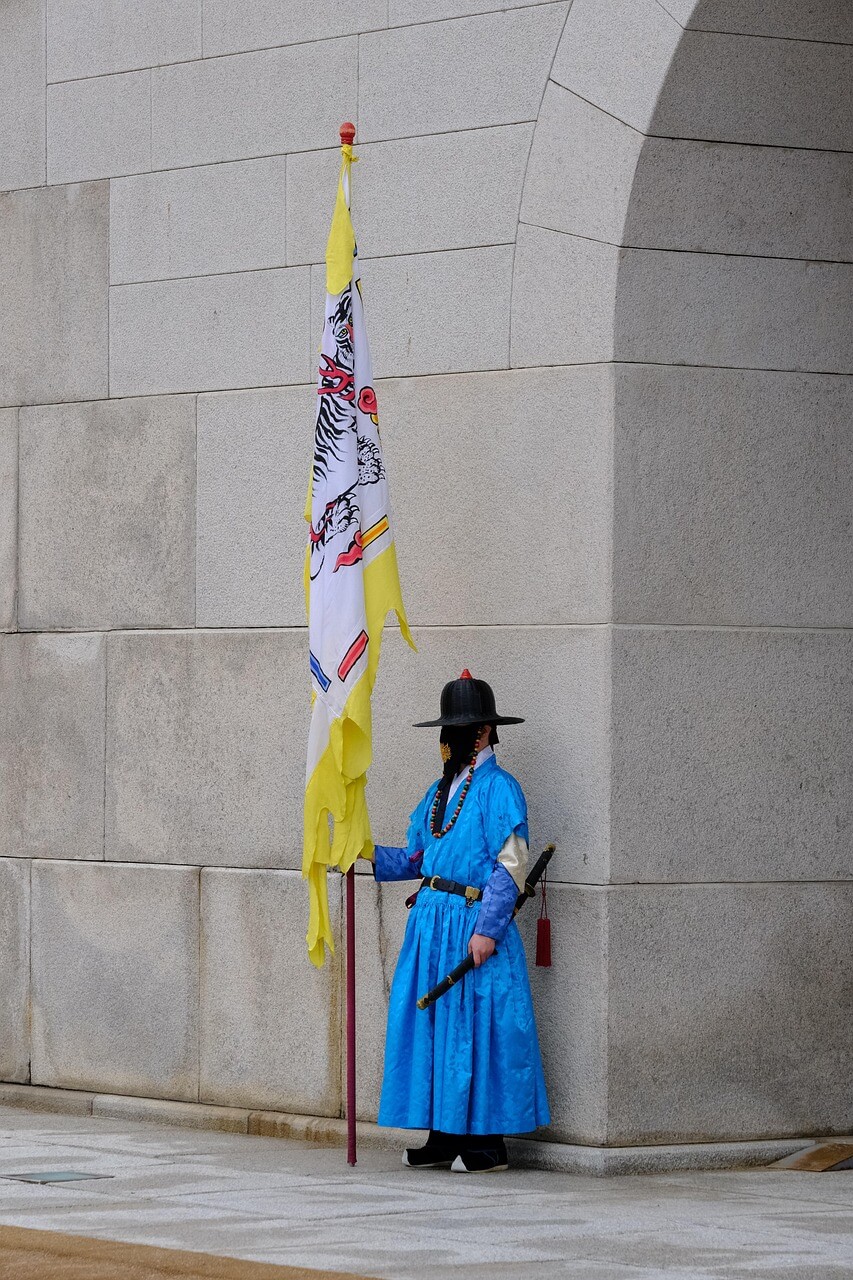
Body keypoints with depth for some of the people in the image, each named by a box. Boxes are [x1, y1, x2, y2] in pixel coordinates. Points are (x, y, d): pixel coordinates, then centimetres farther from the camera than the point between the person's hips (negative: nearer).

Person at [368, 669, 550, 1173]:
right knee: (430, 1026, 8)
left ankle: (488, 1144, 1)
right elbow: (418, 857, 19)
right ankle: (445, 1137, 15)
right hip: (432, 923, 8)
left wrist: (487, 929, -19)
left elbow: (512, 865, -14)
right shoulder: (442, 791, 17)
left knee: (477, 1030, -5)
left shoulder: (499, 788, -9)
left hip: (473, 923, -8)